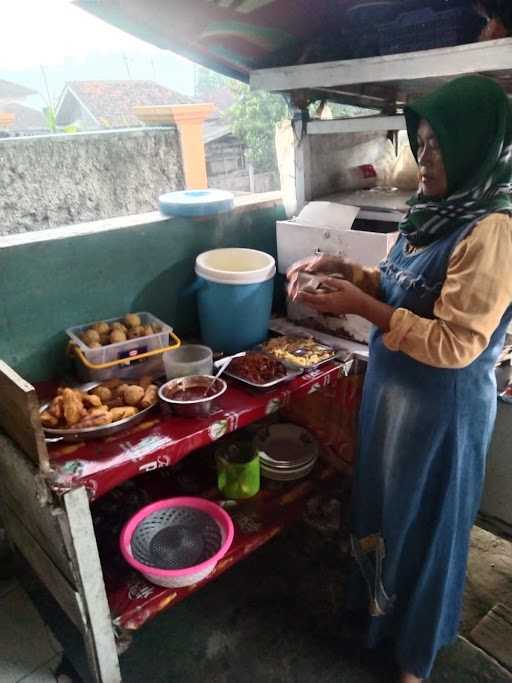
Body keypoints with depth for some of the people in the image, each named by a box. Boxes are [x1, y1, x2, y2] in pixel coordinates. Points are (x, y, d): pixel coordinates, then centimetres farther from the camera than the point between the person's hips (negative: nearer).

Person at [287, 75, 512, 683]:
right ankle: (381, 597, 54)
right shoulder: (438, 210, 3)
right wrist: (344, 269, -4)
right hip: (394, 386, 8)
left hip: (441, 404, -8)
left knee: (422, 520, 13)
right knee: (383, 501, 25)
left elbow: (455, 344, -27)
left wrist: (360, 306, -26)